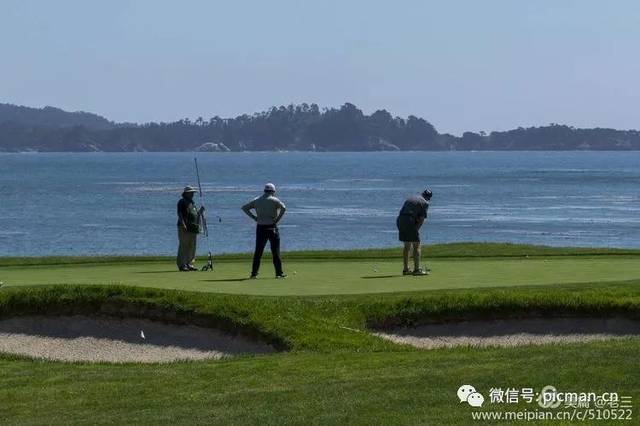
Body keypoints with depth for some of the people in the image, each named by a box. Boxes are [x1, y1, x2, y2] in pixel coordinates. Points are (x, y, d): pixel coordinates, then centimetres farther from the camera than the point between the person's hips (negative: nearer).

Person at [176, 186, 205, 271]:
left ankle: (189, 264, 13)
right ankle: (181, 264, -10)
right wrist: (183, 224, -23)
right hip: (185, 228, -9)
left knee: (192, 247, 8)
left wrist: (201, 211, 9)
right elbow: (180, 214, -13)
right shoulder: (182, 202, -3)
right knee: (183, 246, -9)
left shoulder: (192, 203, 23)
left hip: (193, 228, 9)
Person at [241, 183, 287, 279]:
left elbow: (244, 207, 11)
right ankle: (279, 273, 0)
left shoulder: (257, 200, 10)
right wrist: (277, 219, -12)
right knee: (275, 251, 1)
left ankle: (254, 273, 2)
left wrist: (254, 217, 6)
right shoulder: (274, 200, -4)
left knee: (258, 251, 6)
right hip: (272, 228, -3)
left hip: (260, 228, 4)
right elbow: (283, 208, -20)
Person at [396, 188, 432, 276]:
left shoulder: (410, 199, 24)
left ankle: (406, 269, 18)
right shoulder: (425, 203, 4)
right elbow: (422, 219, -4)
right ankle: (417, 269, -5)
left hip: (400, 220, 7)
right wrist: (416, 228, 7)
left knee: (407, 246, 16)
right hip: (410, 222, -7)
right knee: (416, 246, 0)